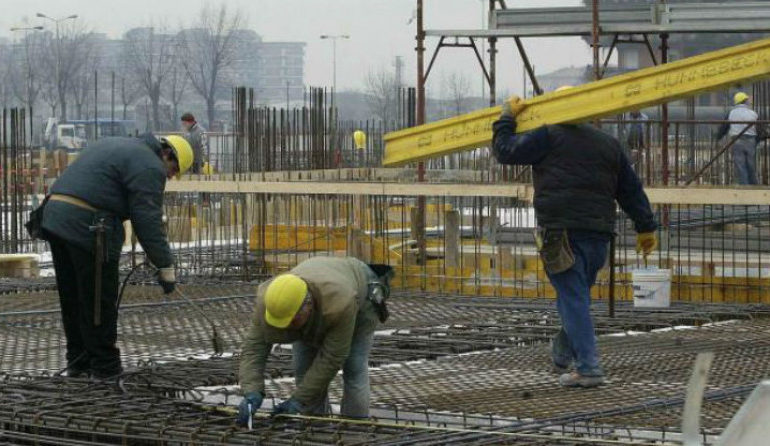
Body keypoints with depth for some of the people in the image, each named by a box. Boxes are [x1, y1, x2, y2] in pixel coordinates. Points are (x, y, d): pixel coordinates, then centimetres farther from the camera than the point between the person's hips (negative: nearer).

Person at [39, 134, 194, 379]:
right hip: (87, 227, -9)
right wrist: (165, 266, -7)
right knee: (99, 302, 0)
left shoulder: (119, 146, 26)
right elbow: (148, 221, -11)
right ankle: (104, 366, 5)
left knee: (72, 300, 17)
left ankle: (78, 362, 25)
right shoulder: (149, 167, -4)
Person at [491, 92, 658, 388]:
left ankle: (588, 368, -12)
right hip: (600, 231, 6)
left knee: (573, 299, -6)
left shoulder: (549, 137, -1)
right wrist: (645, 227, 24)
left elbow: (505, 151, 1)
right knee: (577, 295, 19)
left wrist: (507, 118, 16)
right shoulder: (608, 144, 17)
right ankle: (562, 357, 32)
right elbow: (631, 189, 19)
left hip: (561, 232, -6)